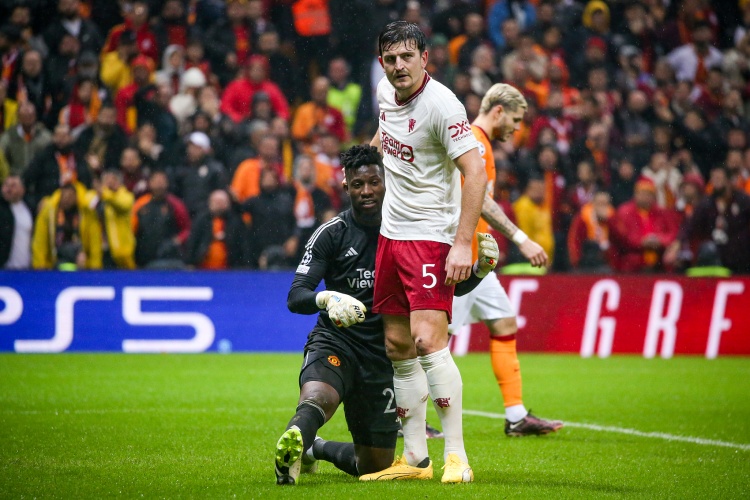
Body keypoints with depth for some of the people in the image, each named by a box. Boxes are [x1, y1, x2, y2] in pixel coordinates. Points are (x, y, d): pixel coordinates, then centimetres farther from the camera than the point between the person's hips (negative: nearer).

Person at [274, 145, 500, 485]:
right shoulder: (332, 233, -2)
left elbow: (453, 286, 6)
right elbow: (295, 297, -9)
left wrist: (481, 268, -16)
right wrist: (326, 298, -32)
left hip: (382, 355, 4)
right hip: (334, 342, -3)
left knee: (374, 466, 10)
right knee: (318, 400, -41)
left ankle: (315, 449, 33)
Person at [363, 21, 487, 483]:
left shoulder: (441, 104, -17)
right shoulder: (386, 91, 5)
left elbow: (476, 173, -21)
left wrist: (463, 243, -25)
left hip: (432, 236, -8)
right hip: (391, 234, 8)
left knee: (428, 341, -18)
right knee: (397, 347, 7)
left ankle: (457, 456, -13)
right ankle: (416, 459, 14)